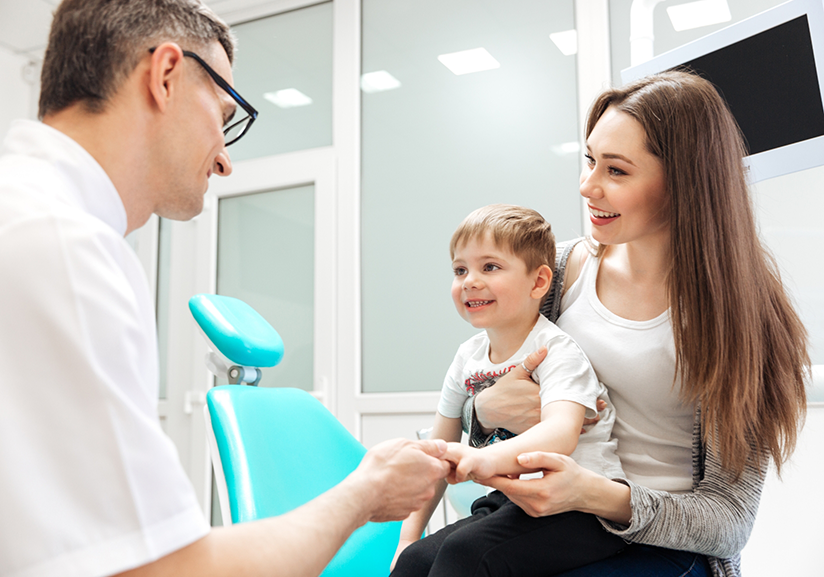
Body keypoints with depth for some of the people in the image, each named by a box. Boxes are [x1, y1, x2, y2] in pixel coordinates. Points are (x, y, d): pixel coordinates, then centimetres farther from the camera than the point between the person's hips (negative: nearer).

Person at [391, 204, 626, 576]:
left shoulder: (556, 351, -12)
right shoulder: (468, 357, 7)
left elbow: (561, 433, -32)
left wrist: (487, 458, -50)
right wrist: (409, 535, 7)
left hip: (580, 508, -6)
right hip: (510, 503, 6)